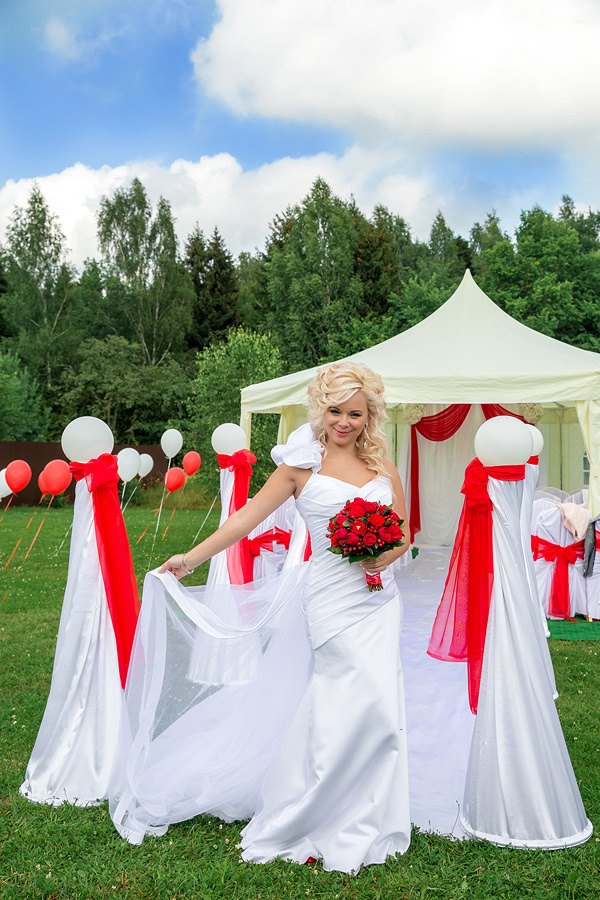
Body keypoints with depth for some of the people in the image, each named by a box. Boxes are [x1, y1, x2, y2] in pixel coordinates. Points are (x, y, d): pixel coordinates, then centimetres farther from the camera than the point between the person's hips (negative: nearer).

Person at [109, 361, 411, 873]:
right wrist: (191, 558, -2)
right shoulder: (303, 462, -1)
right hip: (333, 598, -4)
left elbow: (405, 533, 13)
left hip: (381, 596, 4)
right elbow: (248, 518, 0)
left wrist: (384, 555, -8)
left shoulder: (383, 465, 10)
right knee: (372, 703, -10)